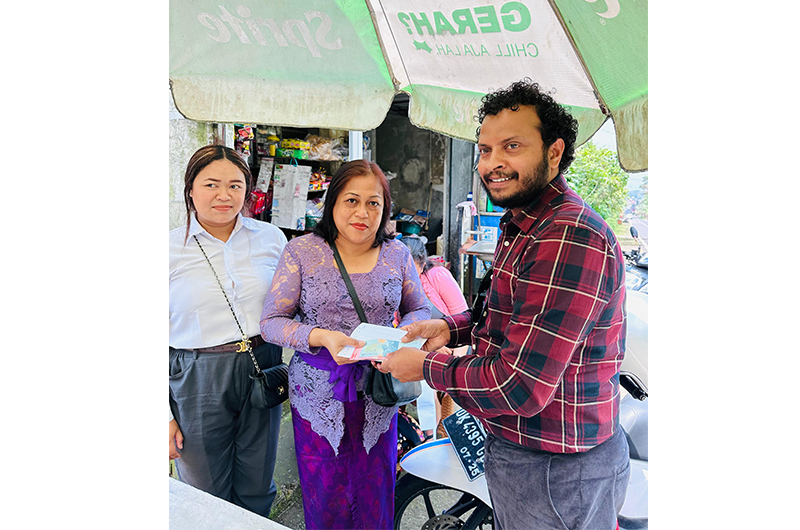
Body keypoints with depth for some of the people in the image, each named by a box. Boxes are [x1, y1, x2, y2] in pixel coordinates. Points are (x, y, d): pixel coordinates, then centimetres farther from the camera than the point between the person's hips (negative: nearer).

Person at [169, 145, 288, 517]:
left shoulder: (271, 238, 1)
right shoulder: (172, 249, -5)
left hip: (262, 372, 2)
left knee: (256, 493, 16)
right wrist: (164, 416, -5)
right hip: (197, 380, -2)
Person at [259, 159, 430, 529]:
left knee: (377, 493, 14)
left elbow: (420, 309, 12)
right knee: (325, 498, 10)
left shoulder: (397, 254, 2)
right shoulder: (301, 252, -6)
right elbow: (271, 322, -6)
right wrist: (321, 337, -23)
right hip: (318, 391, -1)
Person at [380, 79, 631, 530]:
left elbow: (520, 387, -30)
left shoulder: (570, 238, -28)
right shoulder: (521, 226, 9)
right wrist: (452, 327, 4)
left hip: (555, 473, -10)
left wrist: (427, 367, -16)